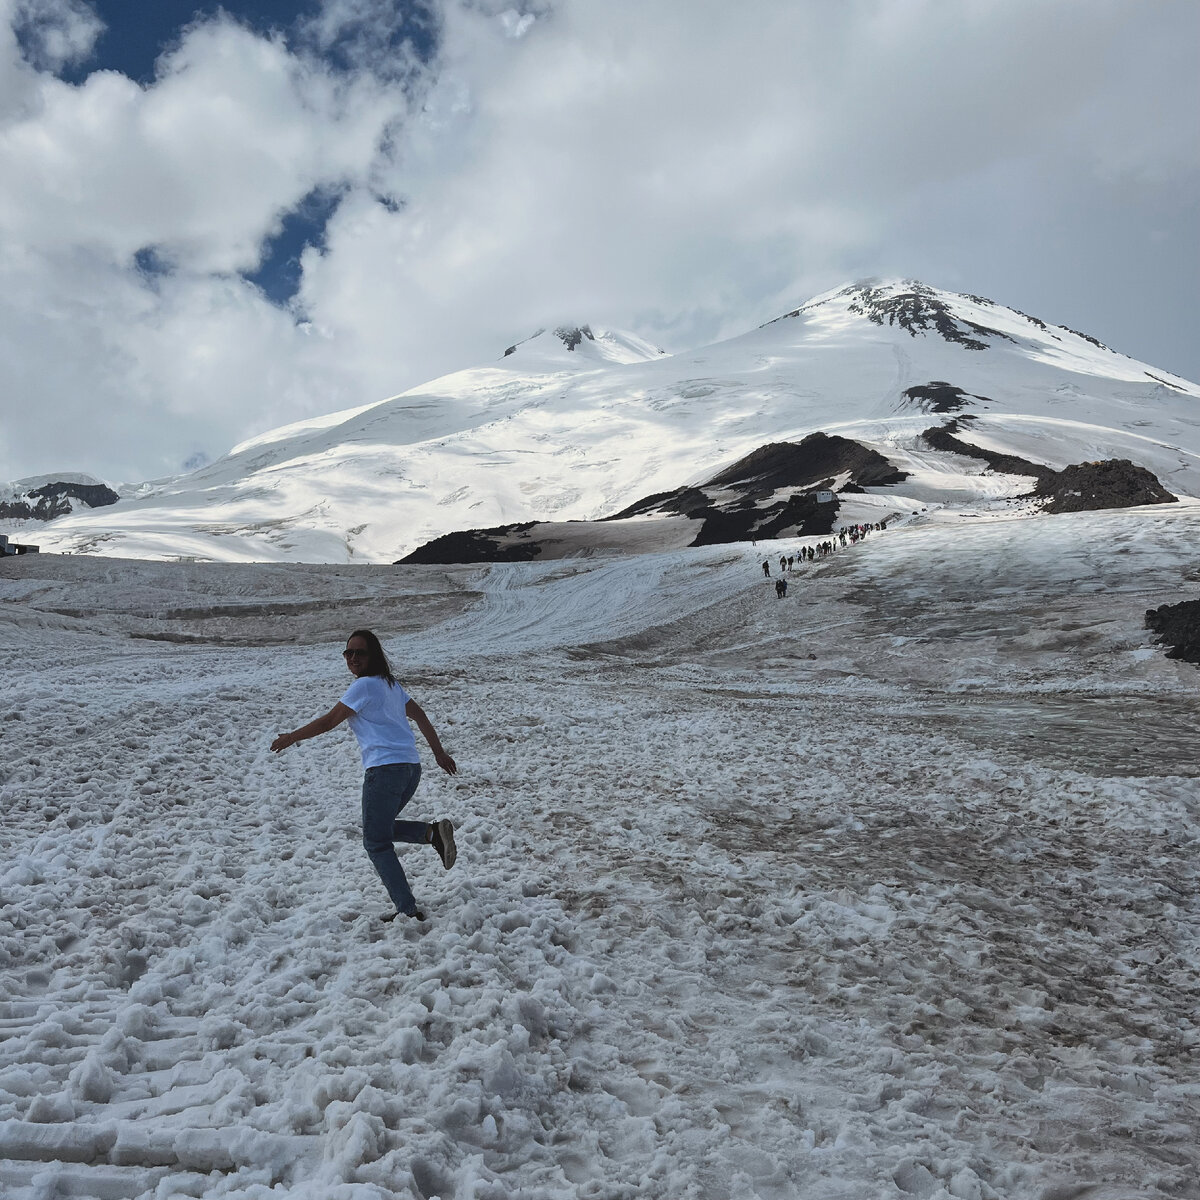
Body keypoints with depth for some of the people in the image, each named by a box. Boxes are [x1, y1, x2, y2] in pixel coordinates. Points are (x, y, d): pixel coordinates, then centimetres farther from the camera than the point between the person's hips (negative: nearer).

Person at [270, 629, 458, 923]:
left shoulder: (364, 686, -7)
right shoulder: (390, 684, 19)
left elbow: (328, 722, -5)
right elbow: (420, 716, 23)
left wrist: (291, 738, 7)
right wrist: (439, 753, 28)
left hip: (384, 768, -9)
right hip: (411, 767, 9)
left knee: (376, 842, -1)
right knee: (381, 829, 23)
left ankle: (408, 910, -6)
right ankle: (432, 831, 1)